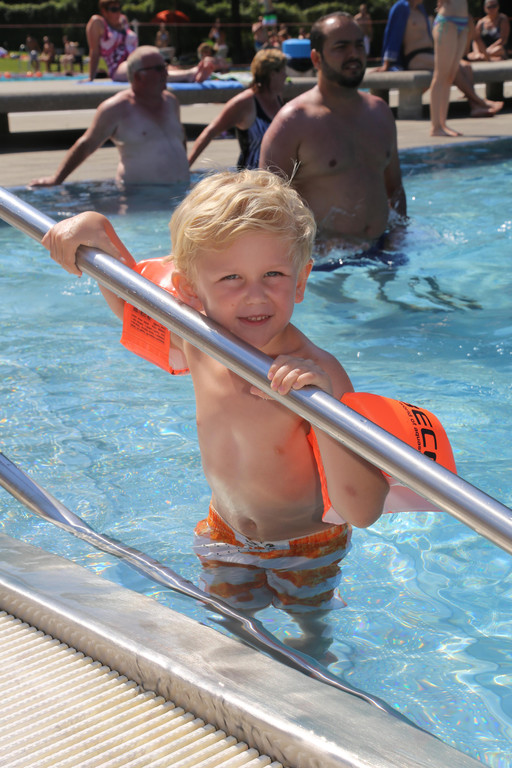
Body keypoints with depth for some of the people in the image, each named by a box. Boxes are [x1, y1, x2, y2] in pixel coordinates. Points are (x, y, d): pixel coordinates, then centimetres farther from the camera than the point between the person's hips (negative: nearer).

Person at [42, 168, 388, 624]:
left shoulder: (316, 374, -37)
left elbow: (363, 513, -43)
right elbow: (130, 298, 3)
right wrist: (97, 229, -16)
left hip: (308, 547, -3)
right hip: (227, 537, 3)